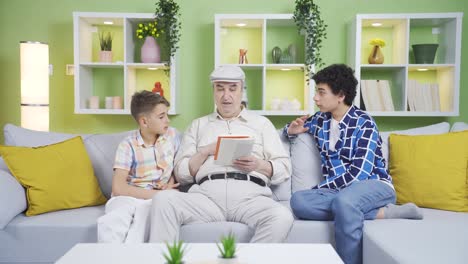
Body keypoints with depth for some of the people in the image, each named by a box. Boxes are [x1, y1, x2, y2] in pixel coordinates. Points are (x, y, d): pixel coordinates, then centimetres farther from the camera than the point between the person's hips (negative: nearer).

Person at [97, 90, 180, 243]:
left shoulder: (172, 135, 5)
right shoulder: (128, 145, -7)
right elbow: (118, 188, -15)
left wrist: (170, 185, -2)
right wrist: (158, 194, -16)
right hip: (128, 196, -1)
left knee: (141, 219, -35)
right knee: (110, 222, -35)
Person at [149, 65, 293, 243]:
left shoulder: (261, 123, 21)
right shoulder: (198, 125, 24)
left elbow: (285, 169, 13)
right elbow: (180, 173, 15)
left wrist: (258, 165, -6)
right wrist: (206, 151, 0)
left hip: (250, 195, 0)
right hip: (207, 194, 1)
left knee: (282, 217, -33)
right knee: (163, 199, -27)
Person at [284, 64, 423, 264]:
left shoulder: (364, 123, -11)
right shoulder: (320, 120, 8)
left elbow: (358, 174, -19)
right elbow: (291, 129, 27)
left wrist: (320, 189, -15)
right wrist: (291, 131, 2)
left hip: (374, 184, -6)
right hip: (338, 189, 6)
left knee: (343, 200, -42)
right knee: (298, 201, -27)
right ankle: (380, 212, -23)